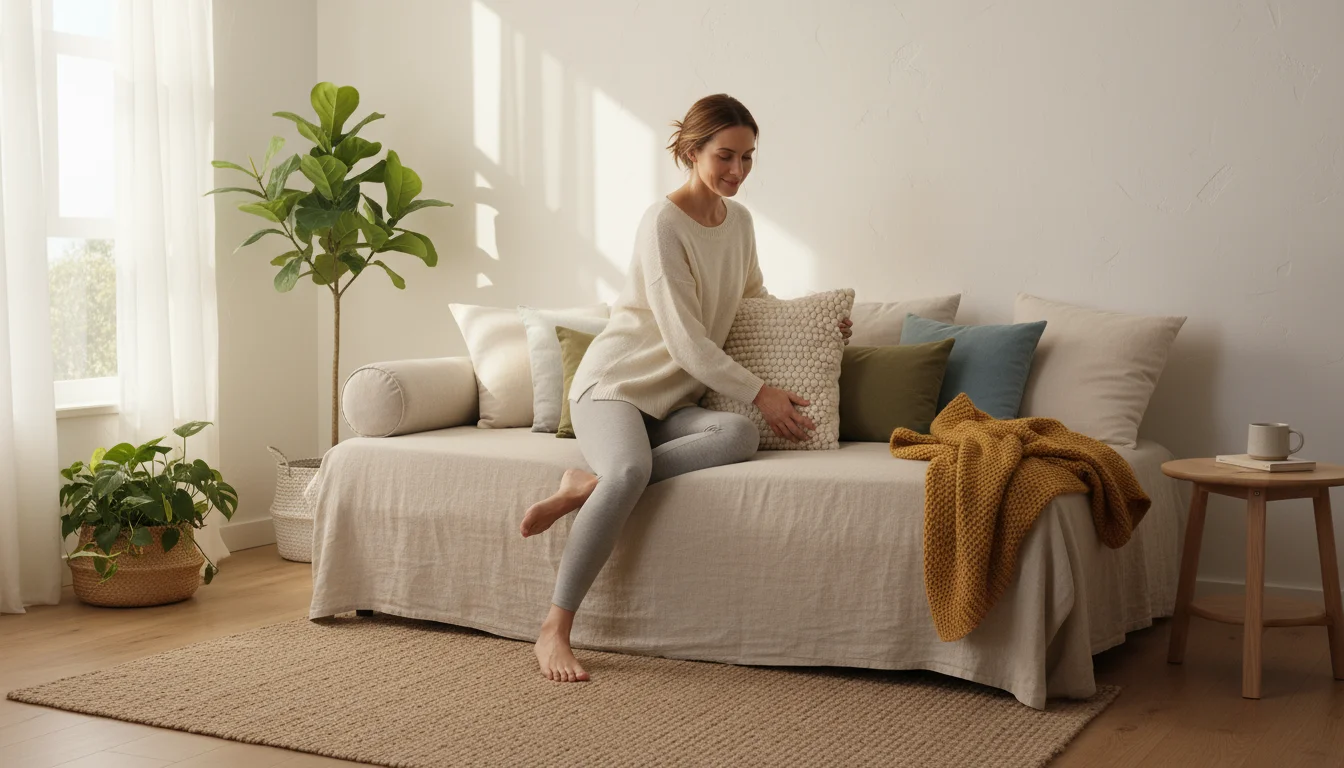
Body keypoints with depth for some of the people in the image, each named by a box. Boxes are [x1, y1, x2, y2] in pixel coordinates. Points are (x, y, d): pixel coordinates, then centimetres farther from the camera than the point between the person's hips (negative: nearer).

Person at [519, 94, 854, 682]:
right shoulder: (664, 223, -12)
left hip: (674, 402, 7)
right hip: (615, 384, -6)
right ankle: (554, 629, -30)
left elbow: (754, 301, 30)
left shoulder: (739, 220, 12)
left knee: (741, 434, -29)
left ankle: (588, 487, -25)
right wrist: (760, 393, -12)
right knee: (630, 469, -39)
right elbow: (686, 343, -15)